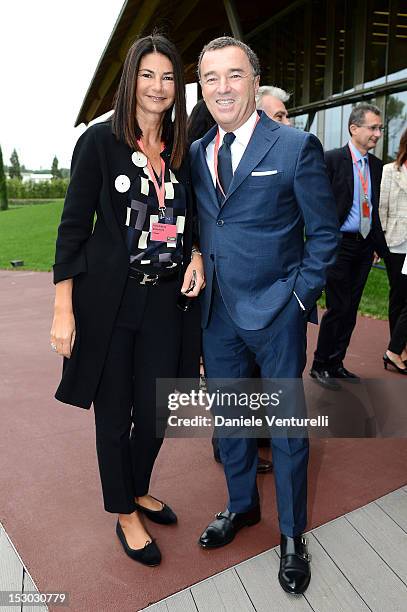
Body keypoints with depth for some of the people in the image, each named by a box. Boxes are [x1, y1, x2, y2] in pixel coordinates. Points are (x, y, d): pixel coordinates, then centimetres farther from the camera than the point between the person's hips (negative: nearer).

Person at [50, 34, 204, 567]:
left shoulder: (183, 149, 10)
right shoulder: (100, 139, -3)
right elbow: (74, 225, -6)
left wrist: (195, 256, -3)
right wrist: (64, 308, -10)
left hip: (166, 299, 4)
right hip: (108, 300, -3)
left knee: (155, 412, 12)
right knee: (114, 414, 9)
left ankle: (139, 491, 42)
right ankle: (125, 514, 34)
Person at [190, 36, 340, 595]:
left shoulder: (296, 146, -6)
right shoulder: (195, 154, 8)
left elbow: (324, 231, -4)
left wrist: (301, 296, -9)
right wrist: (198, 281, 4)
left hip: (277, 313, -4)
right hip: (216, 311, 5)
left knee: (286, 424, 9)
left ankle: (292, 535, 32)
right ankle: (241, 505, 43)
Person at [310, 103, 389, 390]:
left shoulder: (376, 165, 13)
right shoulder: (332, 159, -8)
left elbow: (374, 210, 18)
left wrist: (379, 245, 16)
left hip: (364, 246, 7)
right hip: (339, 245, -7)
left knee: (351, 309, 11)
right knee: (338, 308, -5)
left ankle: (336, 364, 24)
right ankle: (319, 366, 13)